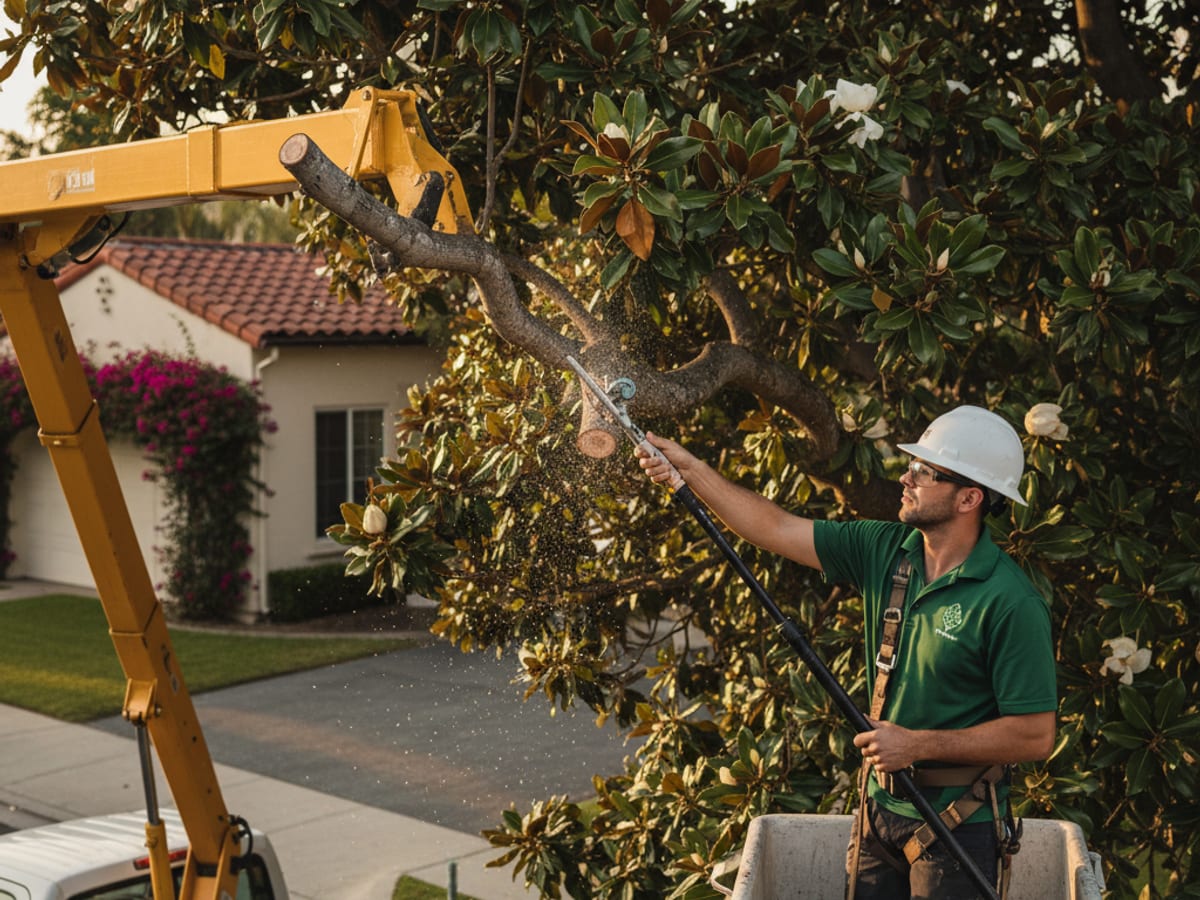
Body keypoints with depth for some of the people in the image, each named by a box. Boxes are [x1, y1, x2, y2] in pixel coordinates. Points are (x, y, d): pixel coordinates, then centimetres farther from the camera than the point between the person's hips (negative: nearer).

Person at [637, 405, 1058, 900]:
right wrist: (691, 469, -1)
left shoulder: (1011, 603, -21)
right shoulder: (886, 550, -1)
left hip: (956, 822, -6)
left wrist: (918, 744, -21)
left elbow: (1035, 736, -21)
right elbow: (778, 529, 3)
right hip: (881, 804, 6)